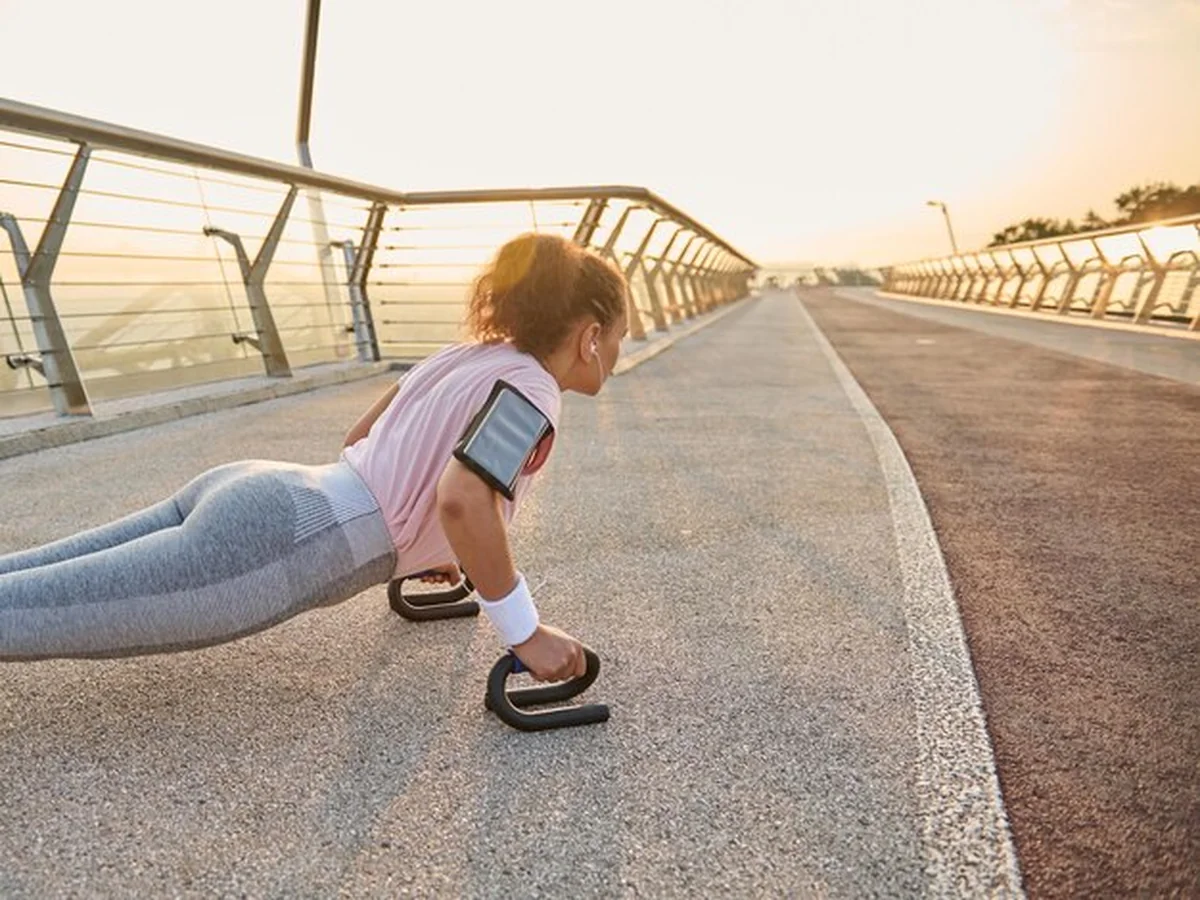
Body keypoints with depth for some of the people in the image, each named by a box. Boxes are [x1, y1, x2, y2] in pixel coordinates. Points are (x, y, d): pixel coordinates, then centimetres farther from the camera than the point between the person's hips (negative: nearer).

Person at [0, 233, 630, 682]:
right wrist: (527, 635, -15)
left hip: (257, 495, 8)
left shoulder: (465, 355, 15)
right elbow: (462, 500, -28)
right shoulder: (531, 385, -9)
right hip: (281, 543, -8)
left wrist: (408, 542, 32)